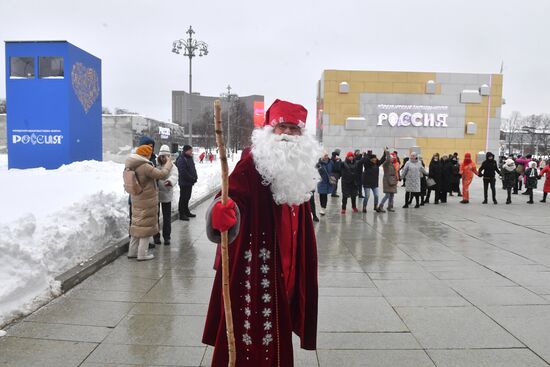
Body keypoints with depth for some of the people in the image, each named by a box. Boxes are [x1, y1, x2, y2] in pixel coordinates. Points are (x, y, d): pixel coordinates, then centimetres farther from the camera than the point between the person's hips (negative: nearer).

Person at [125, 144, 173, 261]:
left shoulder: (131, 166, 4)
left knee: (137, 225, 18)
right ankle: (142, 254, 9)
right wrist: (168, 163, -6)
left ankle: (132, 251, 26)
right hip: (147, 201, -8)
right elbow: (162, 174, -20)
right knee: (146, 226, 3)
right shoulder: (145, 167, -23)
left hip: (136, 201, 8)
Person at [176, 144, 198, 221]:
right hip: (184, 183, -9)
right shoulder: (181, 160, -17)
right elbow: (183, 172, -23)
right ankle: (181, 214, 6)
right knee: (183, 198, -1)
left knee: (187, 197, 18)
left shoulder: (190, 158, 13)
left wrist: (195, 178, 4)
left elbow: (193, 169, 19)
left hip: (190, 182, 9)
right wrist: (192, 179, -17)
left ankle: (186, 212, 30)